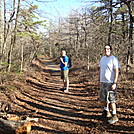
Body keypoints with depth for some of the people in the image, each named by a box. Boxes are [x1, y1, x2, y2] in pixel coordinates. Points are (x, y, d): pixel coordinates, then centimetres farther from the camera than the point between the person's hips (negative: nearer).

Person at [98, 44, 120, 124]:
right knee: (103, 99, 17)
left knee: (112, 100, -4)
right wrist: (99, 80, 17)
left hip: (110, 83, -8)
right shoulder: (102, 59, 12)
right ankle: (106, 112, 35)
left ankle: (114, 116, 6)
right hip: (103, 82, 8)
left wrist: (114, 83, -20)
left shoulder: (114, 59, -11)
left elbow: (117, 72, -15)